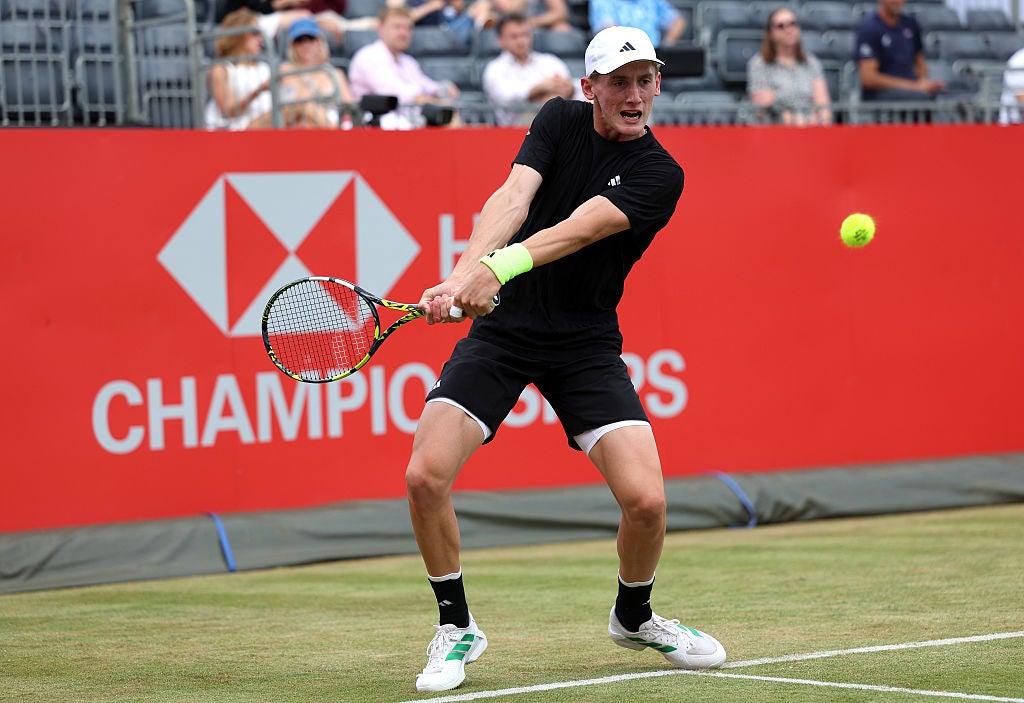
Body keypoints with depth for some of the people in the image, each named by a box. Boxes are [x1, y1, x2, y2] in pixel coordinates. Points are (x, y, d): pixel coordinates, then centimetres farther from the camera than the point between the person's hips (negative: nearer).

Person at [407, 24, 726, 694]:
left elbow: (577, 230, -26)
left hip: (586, 343, -1)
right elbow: (513, 198, -17)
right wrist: (464, 274, -35)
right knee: (426, 475, -16)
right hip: (502, 328, 1)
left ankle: (634, 615, 18)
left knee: (645, 498, -15)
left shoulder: (660, 174, -10)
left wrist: (500, 267, -42)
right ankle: (457, 627, 7)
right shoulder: (561, 121, -1)